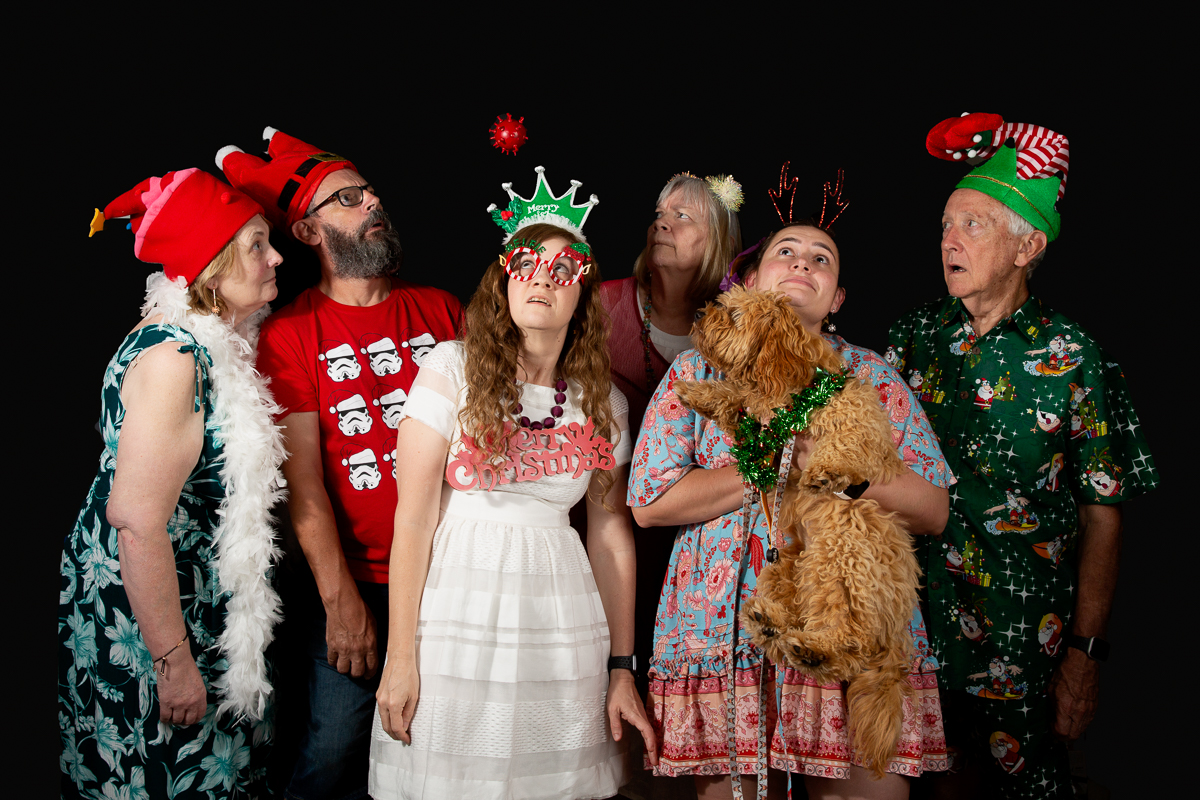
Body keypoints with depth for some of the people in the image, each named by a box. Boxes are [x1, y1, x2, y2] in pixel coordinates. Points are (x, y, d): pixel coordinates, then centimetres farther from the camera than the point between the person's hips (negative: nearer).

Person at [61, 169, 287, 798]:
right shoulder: (171, 356, -25)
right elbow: (137, 521, -29)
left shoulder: (214, 340, 5)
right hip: (139, 624, -9)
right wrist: (174, 661, -24)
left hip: (197, 598, 9)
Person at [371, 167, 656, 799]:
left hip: (561, 624, 3)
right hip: (458, 608, -3)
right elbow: (413, 516, -7)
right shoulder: (454, 368, -5)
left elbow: (611, 532, 7)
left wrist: (622, 669, 7)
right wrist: (400, 657, -9)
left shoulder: (604, 402, 6)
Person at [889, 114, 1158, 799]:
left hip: (1024, 639, -2)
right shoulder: (914, 337, 1)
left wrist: (1085, 654, -11)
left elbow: (1103, 516, -7)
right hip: (916, 624, 3)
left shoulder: (1072, 360, -8)